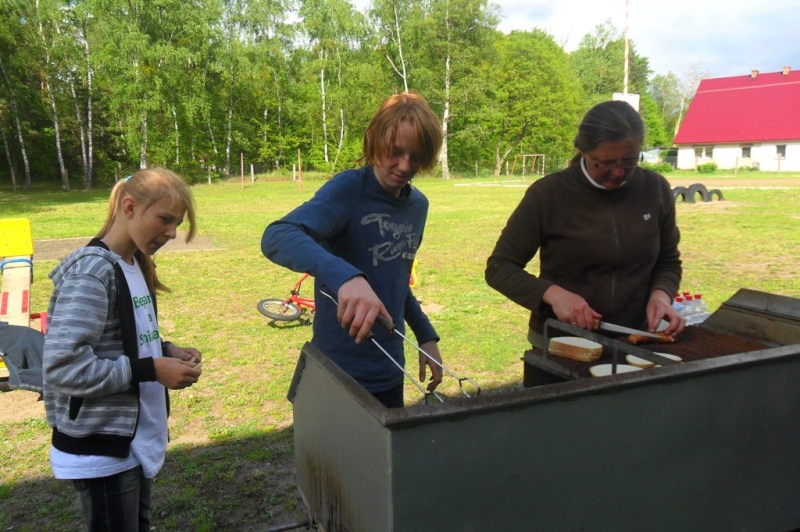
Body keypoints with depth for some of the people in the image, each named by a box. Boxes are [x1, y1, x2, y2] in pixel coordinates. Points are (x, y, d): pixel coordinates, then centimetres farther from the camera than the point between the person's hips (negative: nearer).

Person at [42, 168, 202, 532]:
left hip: (133, 439, 9)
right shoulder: (91, 273, -22)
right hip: (100, 450, -9)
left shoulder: (135, 265, 6)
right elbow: (61, 367, -27)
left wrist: (165, 351, -3)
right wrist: (152, 370, -24)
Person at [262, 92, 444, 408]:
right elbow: (277, 237, -34)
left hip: (390, 373, 6)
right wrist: (345, 276, -49)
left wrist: (426, 335, 10)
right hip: (340, 374, -6)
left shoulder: (418, 205, 4)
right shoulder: (348, 189, -17)